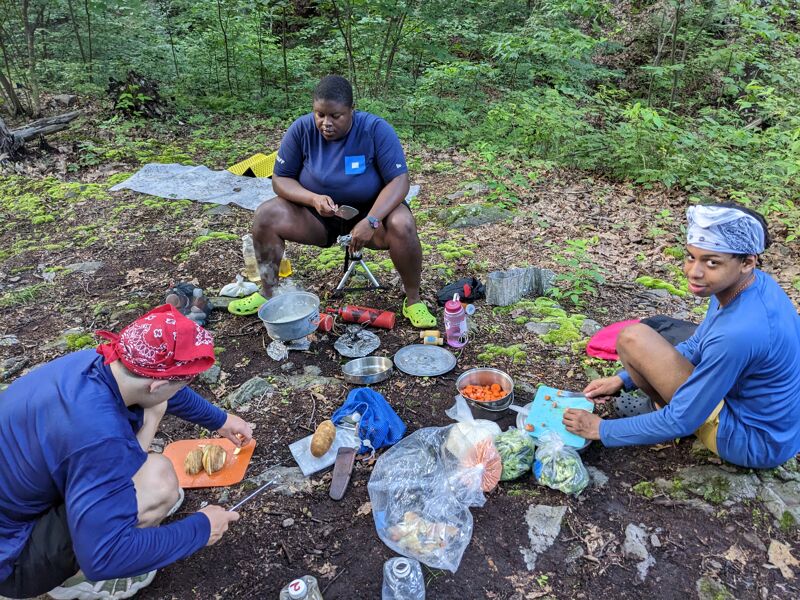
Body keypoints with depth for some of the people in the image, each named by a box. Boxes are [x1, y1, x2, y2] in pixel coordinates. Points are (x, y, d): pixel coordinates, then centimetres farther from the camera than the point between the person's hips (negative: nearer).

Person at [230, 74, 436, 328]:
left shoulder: (377, 130, -19)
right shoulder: (301, 129, -12)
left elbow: (399, 181, -22)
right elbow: (281, 178, -7)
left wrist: (370, 221, -37)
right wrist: (313, 199, -28)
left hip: (369, 210, -2)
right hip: (318, 214, 3)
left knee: (402, 225, -34)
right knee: (266, 215, -19)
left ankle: (413, 300, -13)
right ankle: (266, 293, -2)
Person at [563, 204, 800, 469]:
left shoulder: (737, 333, -34)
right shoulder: (751, 282, -7)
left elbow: (680, 422, -24)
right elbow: (696, 347, 7)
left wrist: (603, 430, -13)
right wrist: (624, 378, 1)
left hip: (752, 443, -9)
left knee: (633, 338, -15)